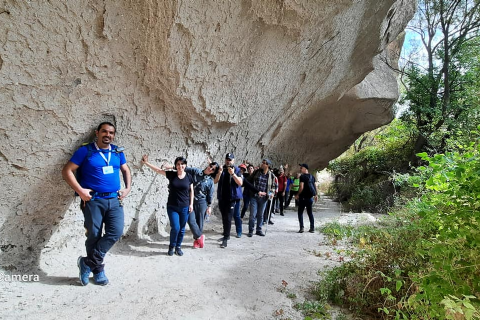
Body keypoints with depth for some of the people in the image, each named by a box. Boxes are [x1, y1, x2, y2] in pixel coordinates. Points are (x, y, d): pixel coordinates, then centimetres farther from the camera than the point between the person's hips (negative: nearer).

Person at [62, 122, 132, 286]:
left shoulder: (118, 152, 8)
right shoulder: (85, 151, -4)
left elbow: (126, 170, 21)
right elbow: (67, 171, -4)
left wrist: (128, 188, 6)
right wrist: (80, 190, -14)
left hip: (115, 200, 4)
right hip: (93, 200, -3)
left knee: (116, 232, -8)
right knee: (94, 236, 4)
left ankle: (88, 262, 9)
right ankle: (98, 269, 24)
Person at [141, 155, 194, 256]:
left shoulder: (189, 177, -1)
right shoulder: (171, 175, -3)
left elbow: (191, 191, 6)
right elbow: (157, 169, -4)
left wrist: (191, 204, 2)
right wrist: (146, 162, -11)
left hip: (184, 207, 1)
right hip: (172, 207, -1)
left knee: (182, 229, 9)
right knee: (175, 228, -7)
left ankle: (178, 247, 29)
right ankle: (171, 247, 19)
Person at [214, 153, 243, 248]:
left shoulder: (237, 170, -2)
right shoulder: (222, 169, 7)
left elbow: (240, 183, -12)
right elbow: (215, 181, -1)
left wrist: (233, 174, -25)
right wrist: (219, 173, -18)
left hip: (232, 198, -4)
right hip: (222, 197, 4)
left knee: (228, 218, -9)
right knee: (224, 218, 15)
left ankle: (225, 239, -5)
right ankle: (226, 235, 30)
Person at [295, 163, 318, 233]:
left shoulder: (302, 176, -13)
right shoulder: (312, 177, 8)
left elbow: (301, 187, -20)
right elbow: (314, 186, 13)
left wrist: (297, 195, -7)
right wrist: (315, 195, 22)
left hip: (303, 197, -6)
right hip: (310, 197, 6)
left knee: (300, 212, 3)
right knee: (310, 212, 13)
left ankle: (301, 228, -3)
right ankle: (312, 228, 15)